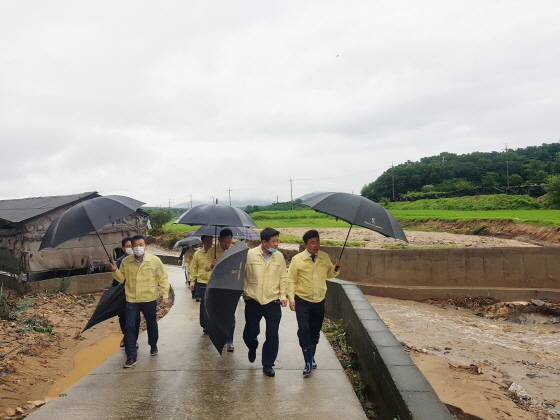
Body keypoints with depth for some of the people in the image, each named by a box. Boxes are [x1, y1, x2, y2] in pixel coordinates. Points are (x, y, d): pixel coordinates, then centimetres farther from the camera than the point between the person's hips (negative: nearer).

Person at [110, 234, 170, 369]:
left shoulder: (155, 260, -9)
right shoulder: (126, 261, -3)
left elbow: (163, 278, -4)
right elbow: (121, 278, 8)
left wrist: (165, 295, -7)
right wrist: (115, 270, -12)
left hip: (149, 299, -1)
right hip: (131, 300, 1)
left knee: (152, 324, 16)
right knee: (129, 326, -4)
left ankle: (153, 346, 42)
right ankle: (131, 357, 6)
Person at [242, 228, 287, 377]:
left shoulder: (279, 257, -1)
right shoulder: (250, 255, -8)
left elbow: (282, 278, 7)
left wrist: (283, 295, 0)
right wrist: (244, 293, -3)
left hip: (273, 303, 1)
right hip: (253, 302, -1)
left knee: (272, 335, 3)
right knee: (250, 332, 9)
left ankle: (268, 365, 21)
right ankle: (253, 347, 45)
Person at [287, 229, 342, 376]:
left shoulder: (324, 257, 0)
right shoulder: (297, 259, -10)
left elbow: (329, 274, 15)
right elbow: (291, 281, -5)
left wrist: (336, 267, -5)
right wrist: (291, 299, -12)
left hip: (319, 301, 3)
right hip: (302, 300, -3)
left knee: (315, 332, 13)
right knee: (303, 329, -16)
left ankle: (311, 358, 33)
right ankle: (308, 362, -5)